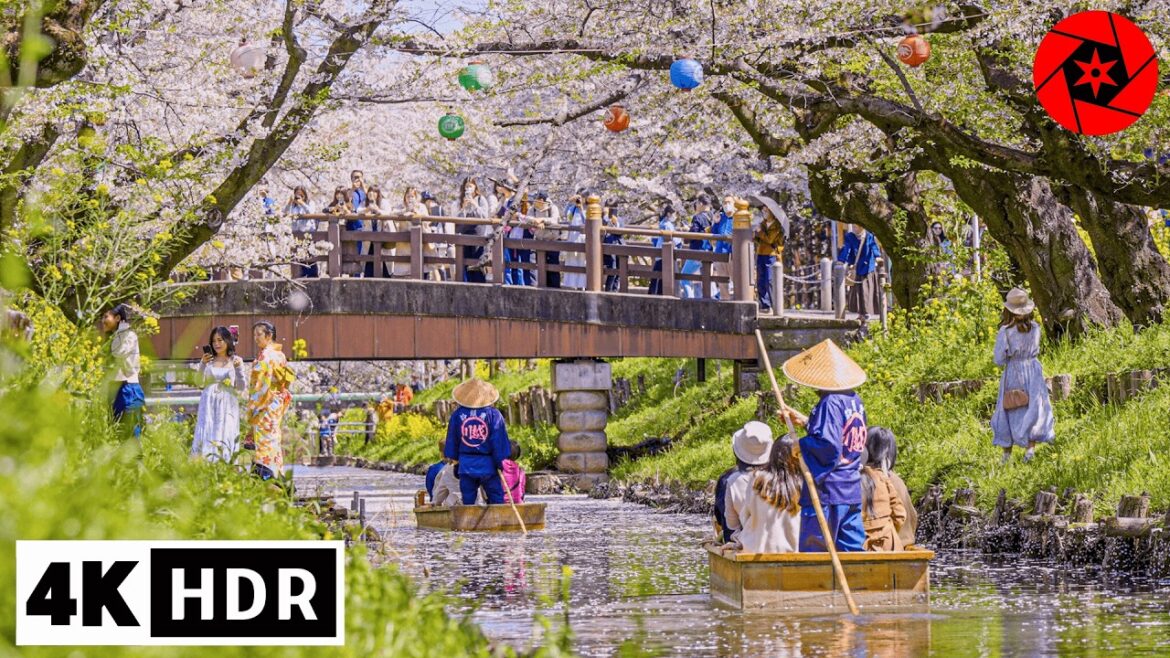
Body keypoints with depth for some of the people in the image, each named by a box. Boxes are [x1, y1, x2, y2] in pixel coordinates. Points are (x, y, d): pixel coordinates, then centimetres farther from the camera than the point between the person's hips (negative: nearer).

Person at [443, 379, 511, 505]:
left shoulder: (457, 414, 0)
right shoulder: (493, 414, -8)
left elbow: (452, 439, 10)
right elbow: (499, 441, -7)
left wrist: (454, 457, 23)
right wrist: (501, 462, 1)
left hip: (466, 466, 2)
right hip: (488, 466, -2)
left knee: (468, 501, 7)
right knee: (496, 499, 4)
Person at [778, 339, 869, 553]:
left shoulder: (830, 403, -16)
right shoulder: (855, 401, 11)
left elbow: (828, 445, -23)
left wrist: (800, 445, -9)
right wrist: (805, 421, 20)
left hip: (827, 492, -9)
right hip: (852, 493, 9)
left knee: (813, 552, -3)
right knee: (853, 550, 8)